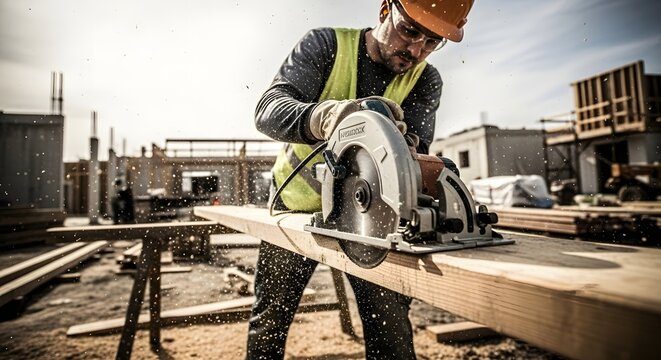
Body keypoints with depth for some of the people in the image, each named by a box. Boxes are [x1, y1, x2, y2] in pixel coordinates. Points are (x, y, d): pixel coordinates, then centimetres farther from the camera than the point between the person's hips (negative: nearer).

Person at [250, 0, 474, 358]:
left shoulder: (426, 81, -6)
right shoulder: (326, 45, -13)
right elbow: (268, 109, -28)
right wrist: (323, 115, -50)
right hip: (298, 205, 0)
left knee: (392, 328, 0)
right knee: (270, 318, 14)